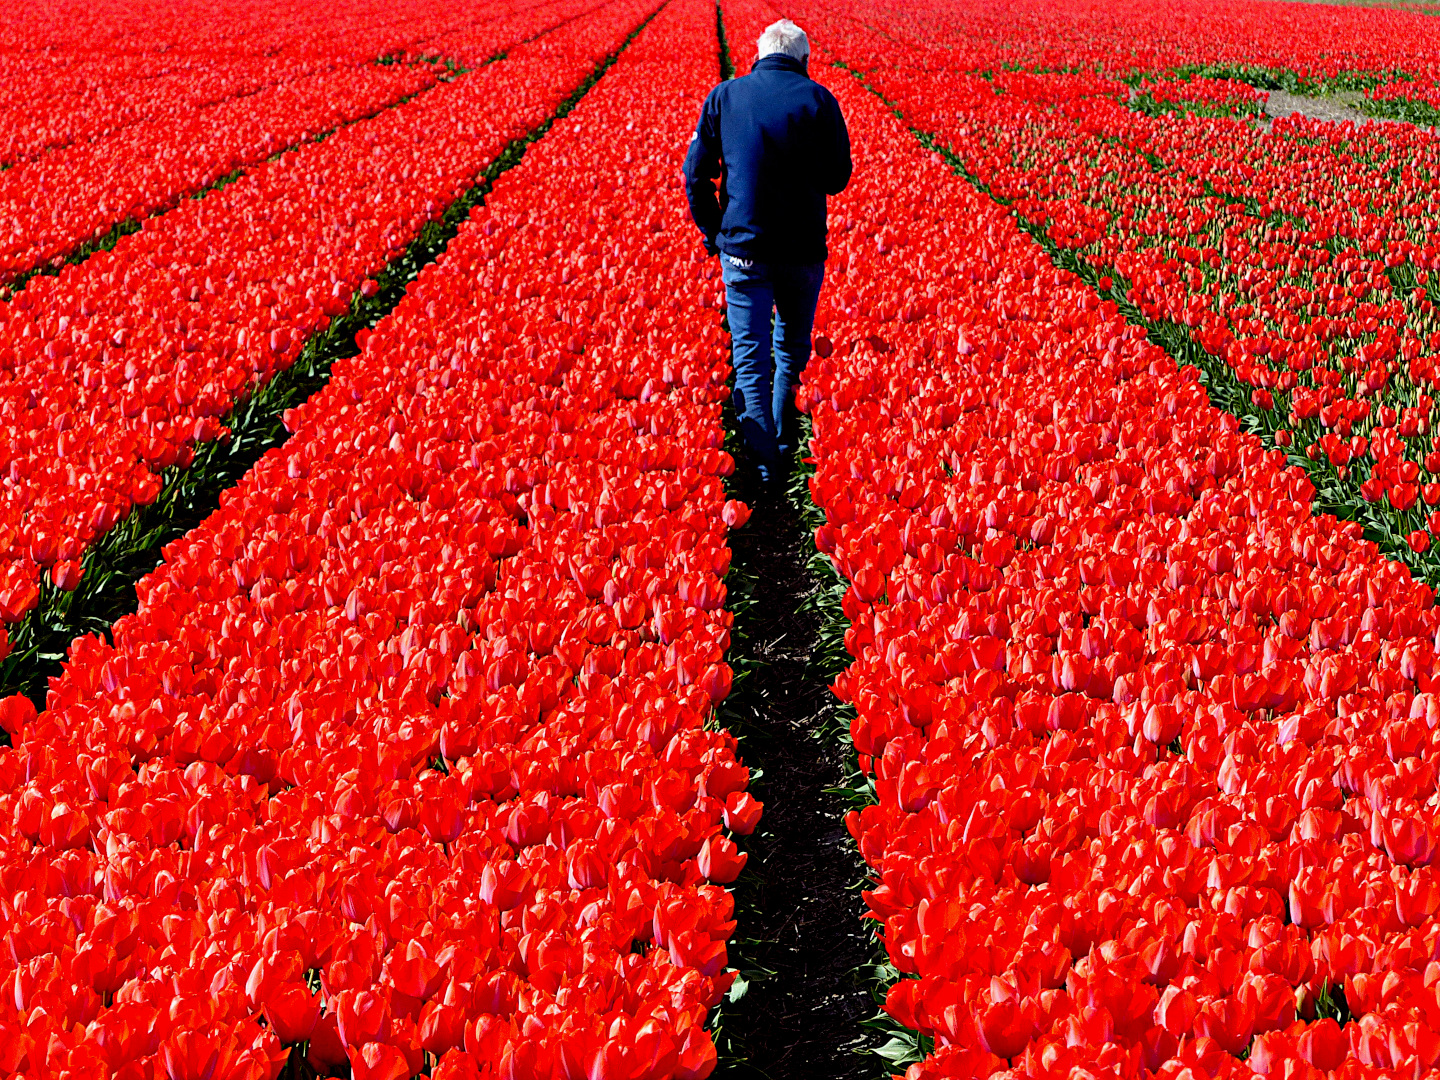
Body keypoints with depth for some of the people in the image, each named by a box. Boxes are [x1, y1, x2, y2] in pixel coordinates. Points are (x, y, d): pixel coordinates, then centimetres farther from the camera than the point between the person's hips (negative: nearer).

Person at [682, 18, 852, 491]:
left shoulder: (725, 96, 0)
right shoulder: (818, 101, -5)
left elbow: (696, 173, 1)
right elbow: (837, 180, -1)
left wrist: (712, 233, 10)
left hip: (743, 245, 0)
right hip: (803, 250, 0)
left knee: (751, 354, 3)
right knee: (792, 347, 19)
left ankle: (764, 465, -5)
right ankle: (784, 443, 26)